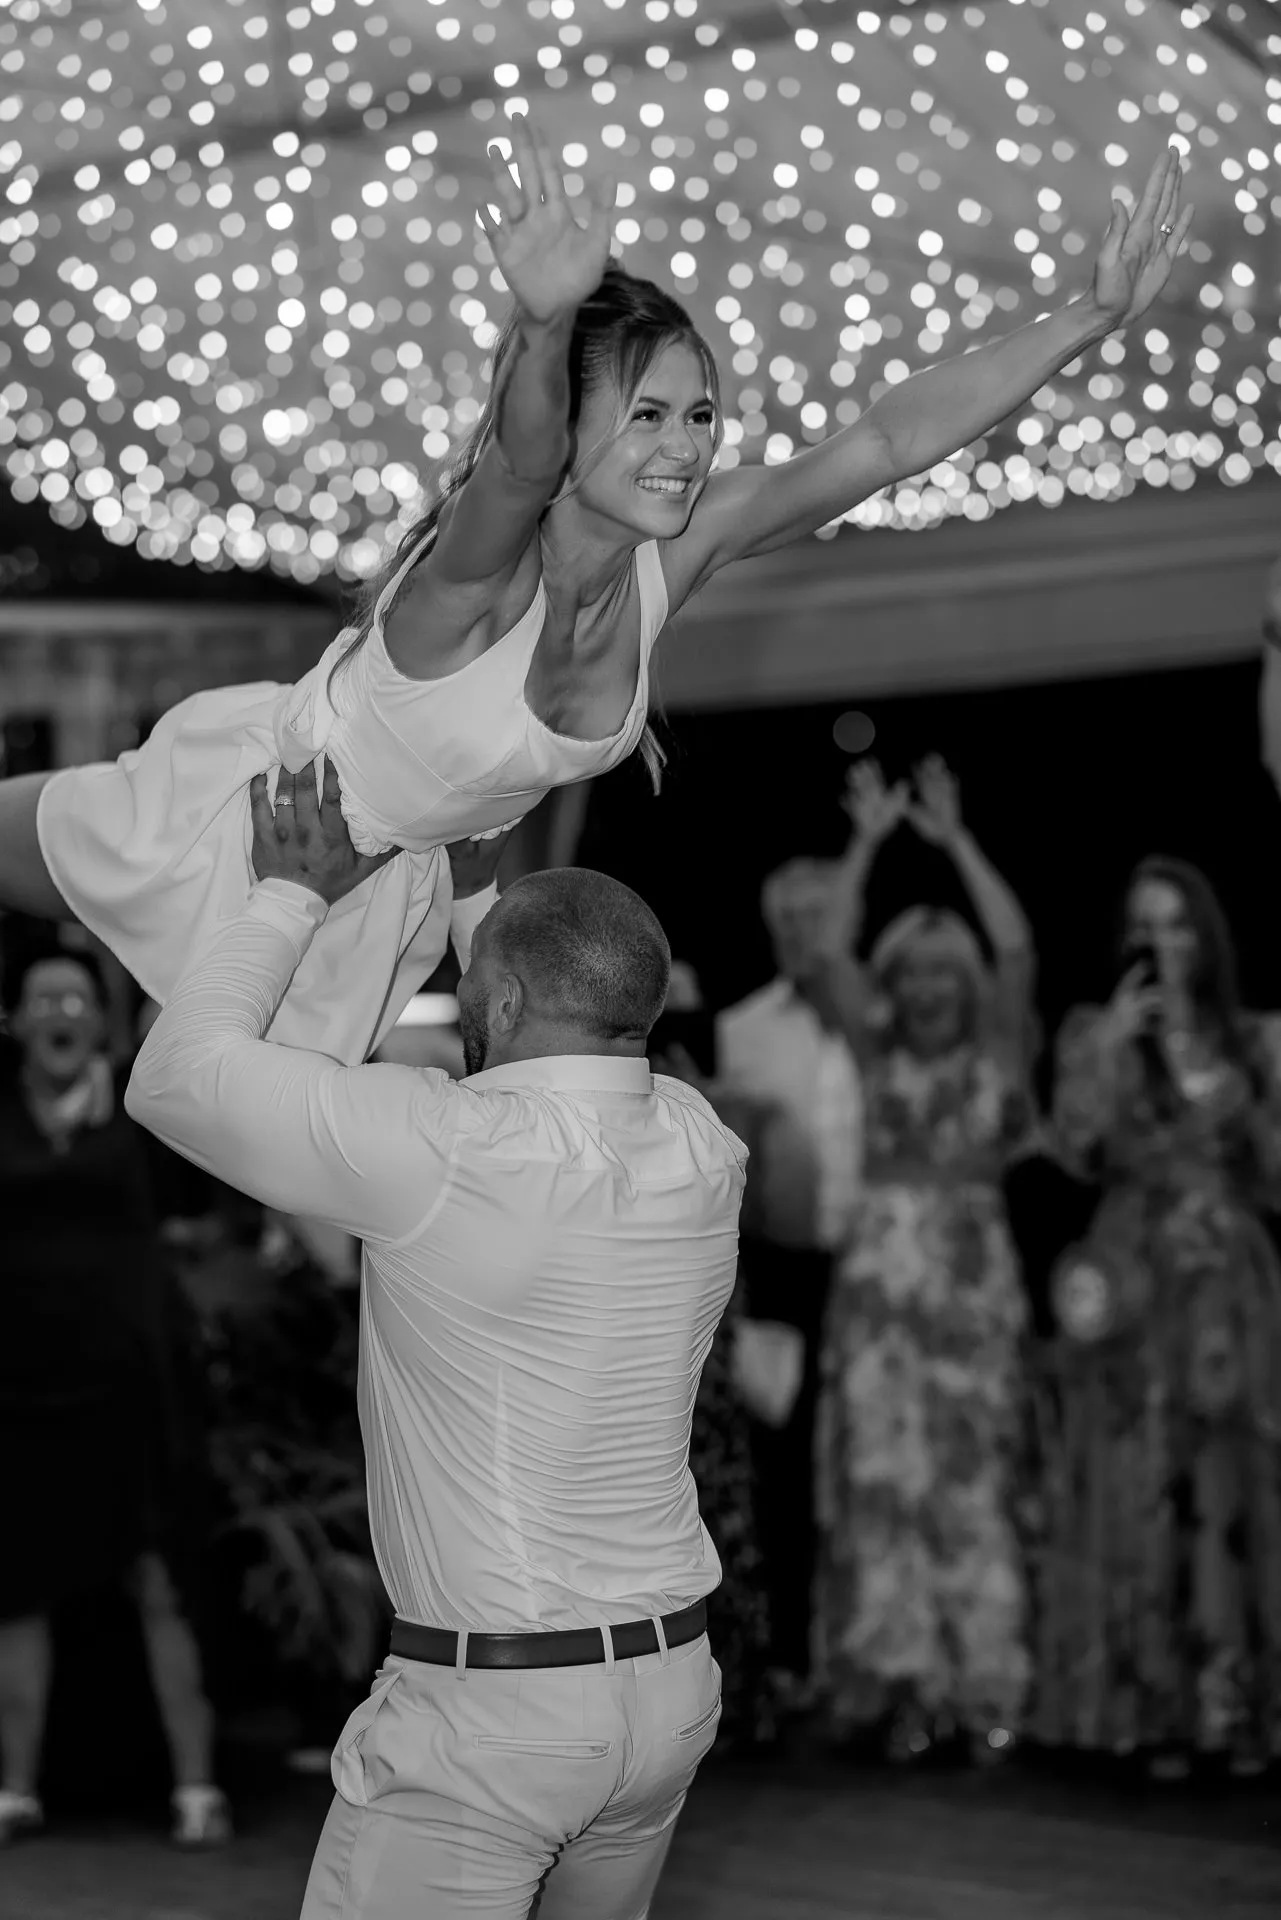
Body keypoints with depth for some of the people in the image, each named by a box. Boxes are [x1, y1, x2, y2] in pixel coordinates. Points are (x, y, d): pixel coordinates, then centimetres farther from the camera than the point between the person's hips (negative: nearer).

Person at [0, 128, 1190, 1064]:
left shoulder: (679, 549, -22)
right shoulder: (488, 567, -38)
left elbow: (892, 438, -25)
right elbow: (519, 466, -62)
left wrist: (1096, 314, -32)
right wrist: (545, 321, -84)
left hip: (389, 879, 6)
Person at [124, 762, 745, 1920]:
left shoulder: (442, 1151, -21)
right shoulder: (700, 1149, -1)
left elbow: (175, 1079, -11)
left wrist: (292, 899, 0)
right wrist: (470, 908, 19)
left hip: (484, 1706, -7)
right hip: (670, 1682, 7)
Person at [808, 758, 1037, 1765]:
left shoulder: (998, 1055, 5)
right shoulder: (879, 1058, 8)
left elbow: (1016, 948, -8)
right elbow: (835, 956, -3)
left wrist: (956, 840, -6)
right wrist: (869, 842, -3)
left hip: (975, 1284, -1)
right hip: (881, 1283, 1)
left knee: (974, 1484, 0)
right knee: (883, 1481, -1)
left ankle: (985, 1684, 4)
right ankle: (905, 1679, 4)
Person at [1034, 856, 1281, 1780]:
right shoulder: (1095, 1032, 6)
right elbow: (1079, 1148, -8)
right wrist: (1112, 1049, -13)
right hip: (1134, 1288, -1)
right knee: (1140, 1502, -2)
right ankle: (1155, 1712, 3)